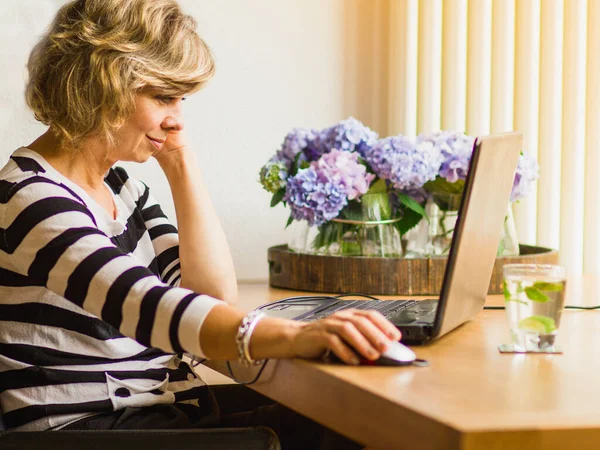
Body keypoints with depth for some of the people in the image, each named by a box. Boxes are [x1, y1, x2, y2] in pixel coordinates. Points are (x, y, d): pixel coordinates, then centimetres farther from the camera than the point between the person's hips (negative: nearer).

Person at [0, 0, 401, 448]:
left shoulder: (121, 187, 13)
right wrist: (294, 336, -47)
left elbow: (215, 292, 7)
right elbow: (141, 306, -32)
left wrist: (181, 164, 3)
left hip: (165, 405, 8)